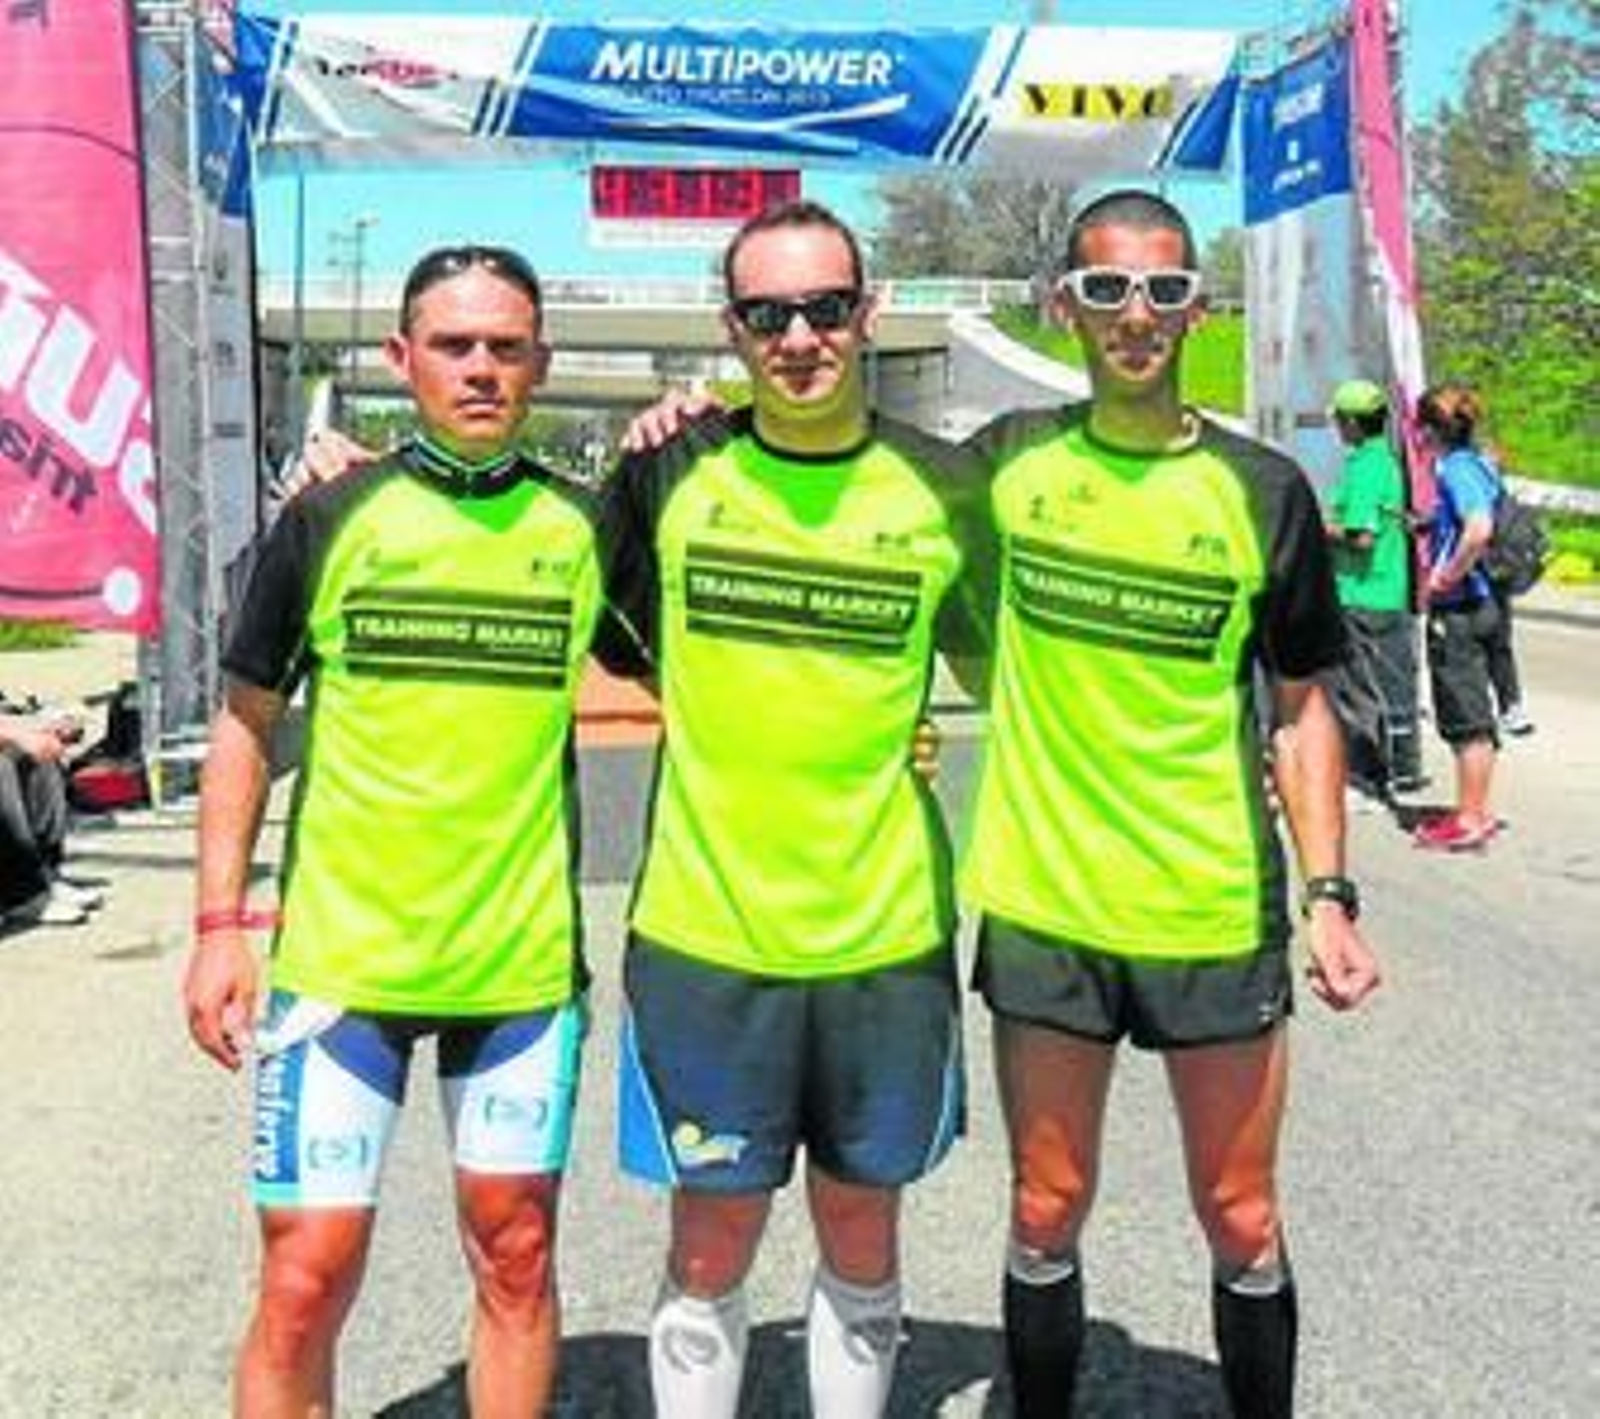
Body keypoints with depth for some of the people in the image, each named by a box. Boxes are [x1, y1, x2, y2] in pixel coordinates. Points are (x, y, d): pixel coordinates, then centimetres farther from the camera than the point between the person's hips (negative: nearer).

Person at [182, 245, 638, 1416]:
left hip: (524, 957, 2)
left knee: (515, 1256, 13)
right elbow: (246, 725, 3)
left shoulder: (583, 527, 2)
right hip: (341, 954, -1)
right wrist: (220, 923, -2)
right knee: (307, 1279, 0)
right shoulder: (330, 518, -2)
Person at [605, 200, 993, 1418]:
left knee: (862, 1242, 16)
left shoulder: (942, 490, -2)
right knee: (711, 1252, 10)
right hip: (704, 932, 0)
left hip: (887, 935, 1)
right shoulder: (672, 470, -2)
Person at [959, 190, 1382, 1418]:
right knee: (1047, 1216, 12)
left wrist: (1330, 893, -5)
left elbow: (1301, 709, 4)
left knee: (1242, 1221, 11)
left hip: (1217, 910, 0)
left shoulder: (1263, 491, -1)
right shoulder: (1010, 461, 1)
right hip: (1041, 908, 1)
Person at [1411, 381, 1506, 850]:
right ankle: (1476, 811, 24)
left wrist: (1446, 577, -22)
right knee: (1475, 716, 15)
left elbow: (1479, 529, -32)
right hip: (1481, 604, 9)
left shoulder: (1456, 468, -17)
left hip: (1457, 609, -9)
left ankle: (1470, 819, 6)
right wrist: (1428, 527, 20)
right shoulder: (1477, 464, 11)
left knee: (1465, 717, -1)